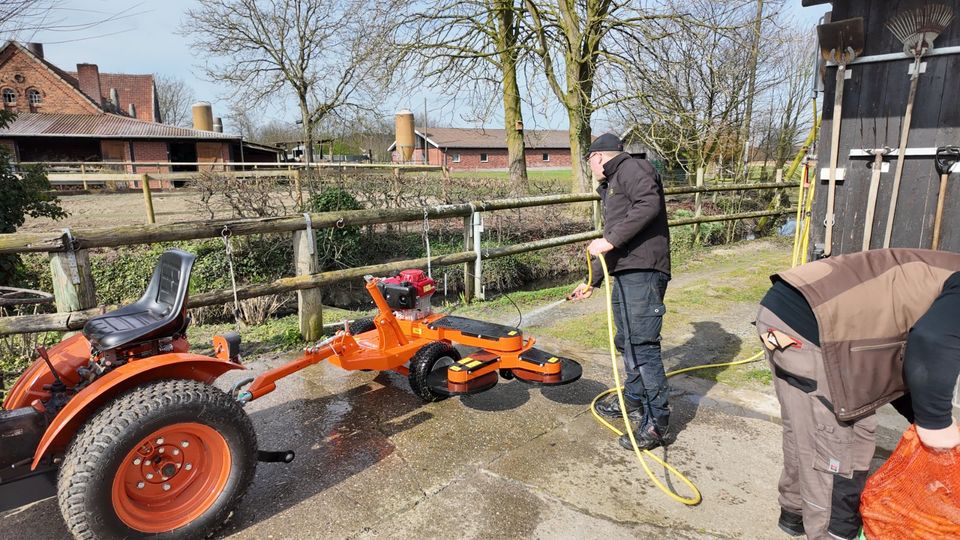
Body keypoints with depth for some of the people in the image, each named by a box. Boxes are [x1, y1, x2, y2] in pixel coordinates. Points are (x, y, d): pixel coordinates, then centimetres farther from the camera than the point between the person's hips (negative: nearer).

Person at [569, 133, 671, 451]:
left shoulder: (631, 168, -1)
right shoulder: (612, 187, 28)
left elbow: (649, 204, -22)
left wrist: (610, 240, -22)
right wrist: (592, 282, 33)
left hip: (642, 272, -10)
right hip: (624, 273, 10)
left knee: (642, 344, -10)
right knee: (627, 341, 17)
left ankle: (656, 421, -1)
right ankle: (634, 400, 32)